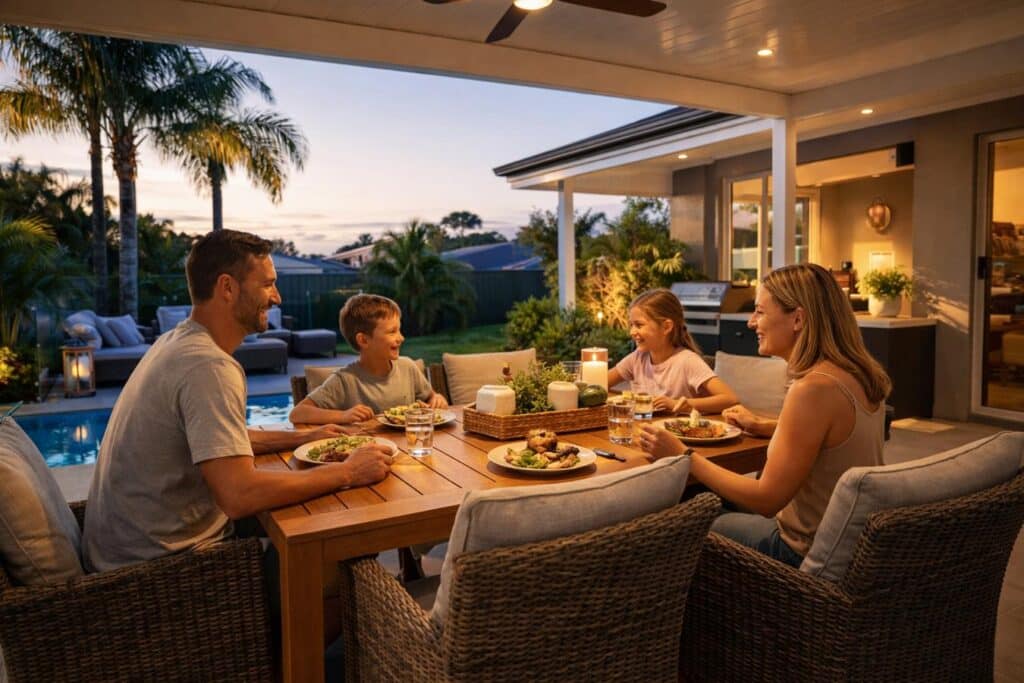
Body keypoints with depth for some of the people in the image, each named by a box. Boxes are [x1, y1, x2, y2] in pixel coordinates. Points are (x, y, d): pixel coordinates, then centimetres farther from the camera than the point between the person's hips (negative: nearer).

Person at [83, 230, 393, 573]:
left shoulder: (176, 341, 6)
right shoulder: (210, 366, -25)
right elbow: (239, 496, -32)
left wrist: (301, 438, 10)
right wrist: (347, 473, -22)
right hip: (159, 562, -9)